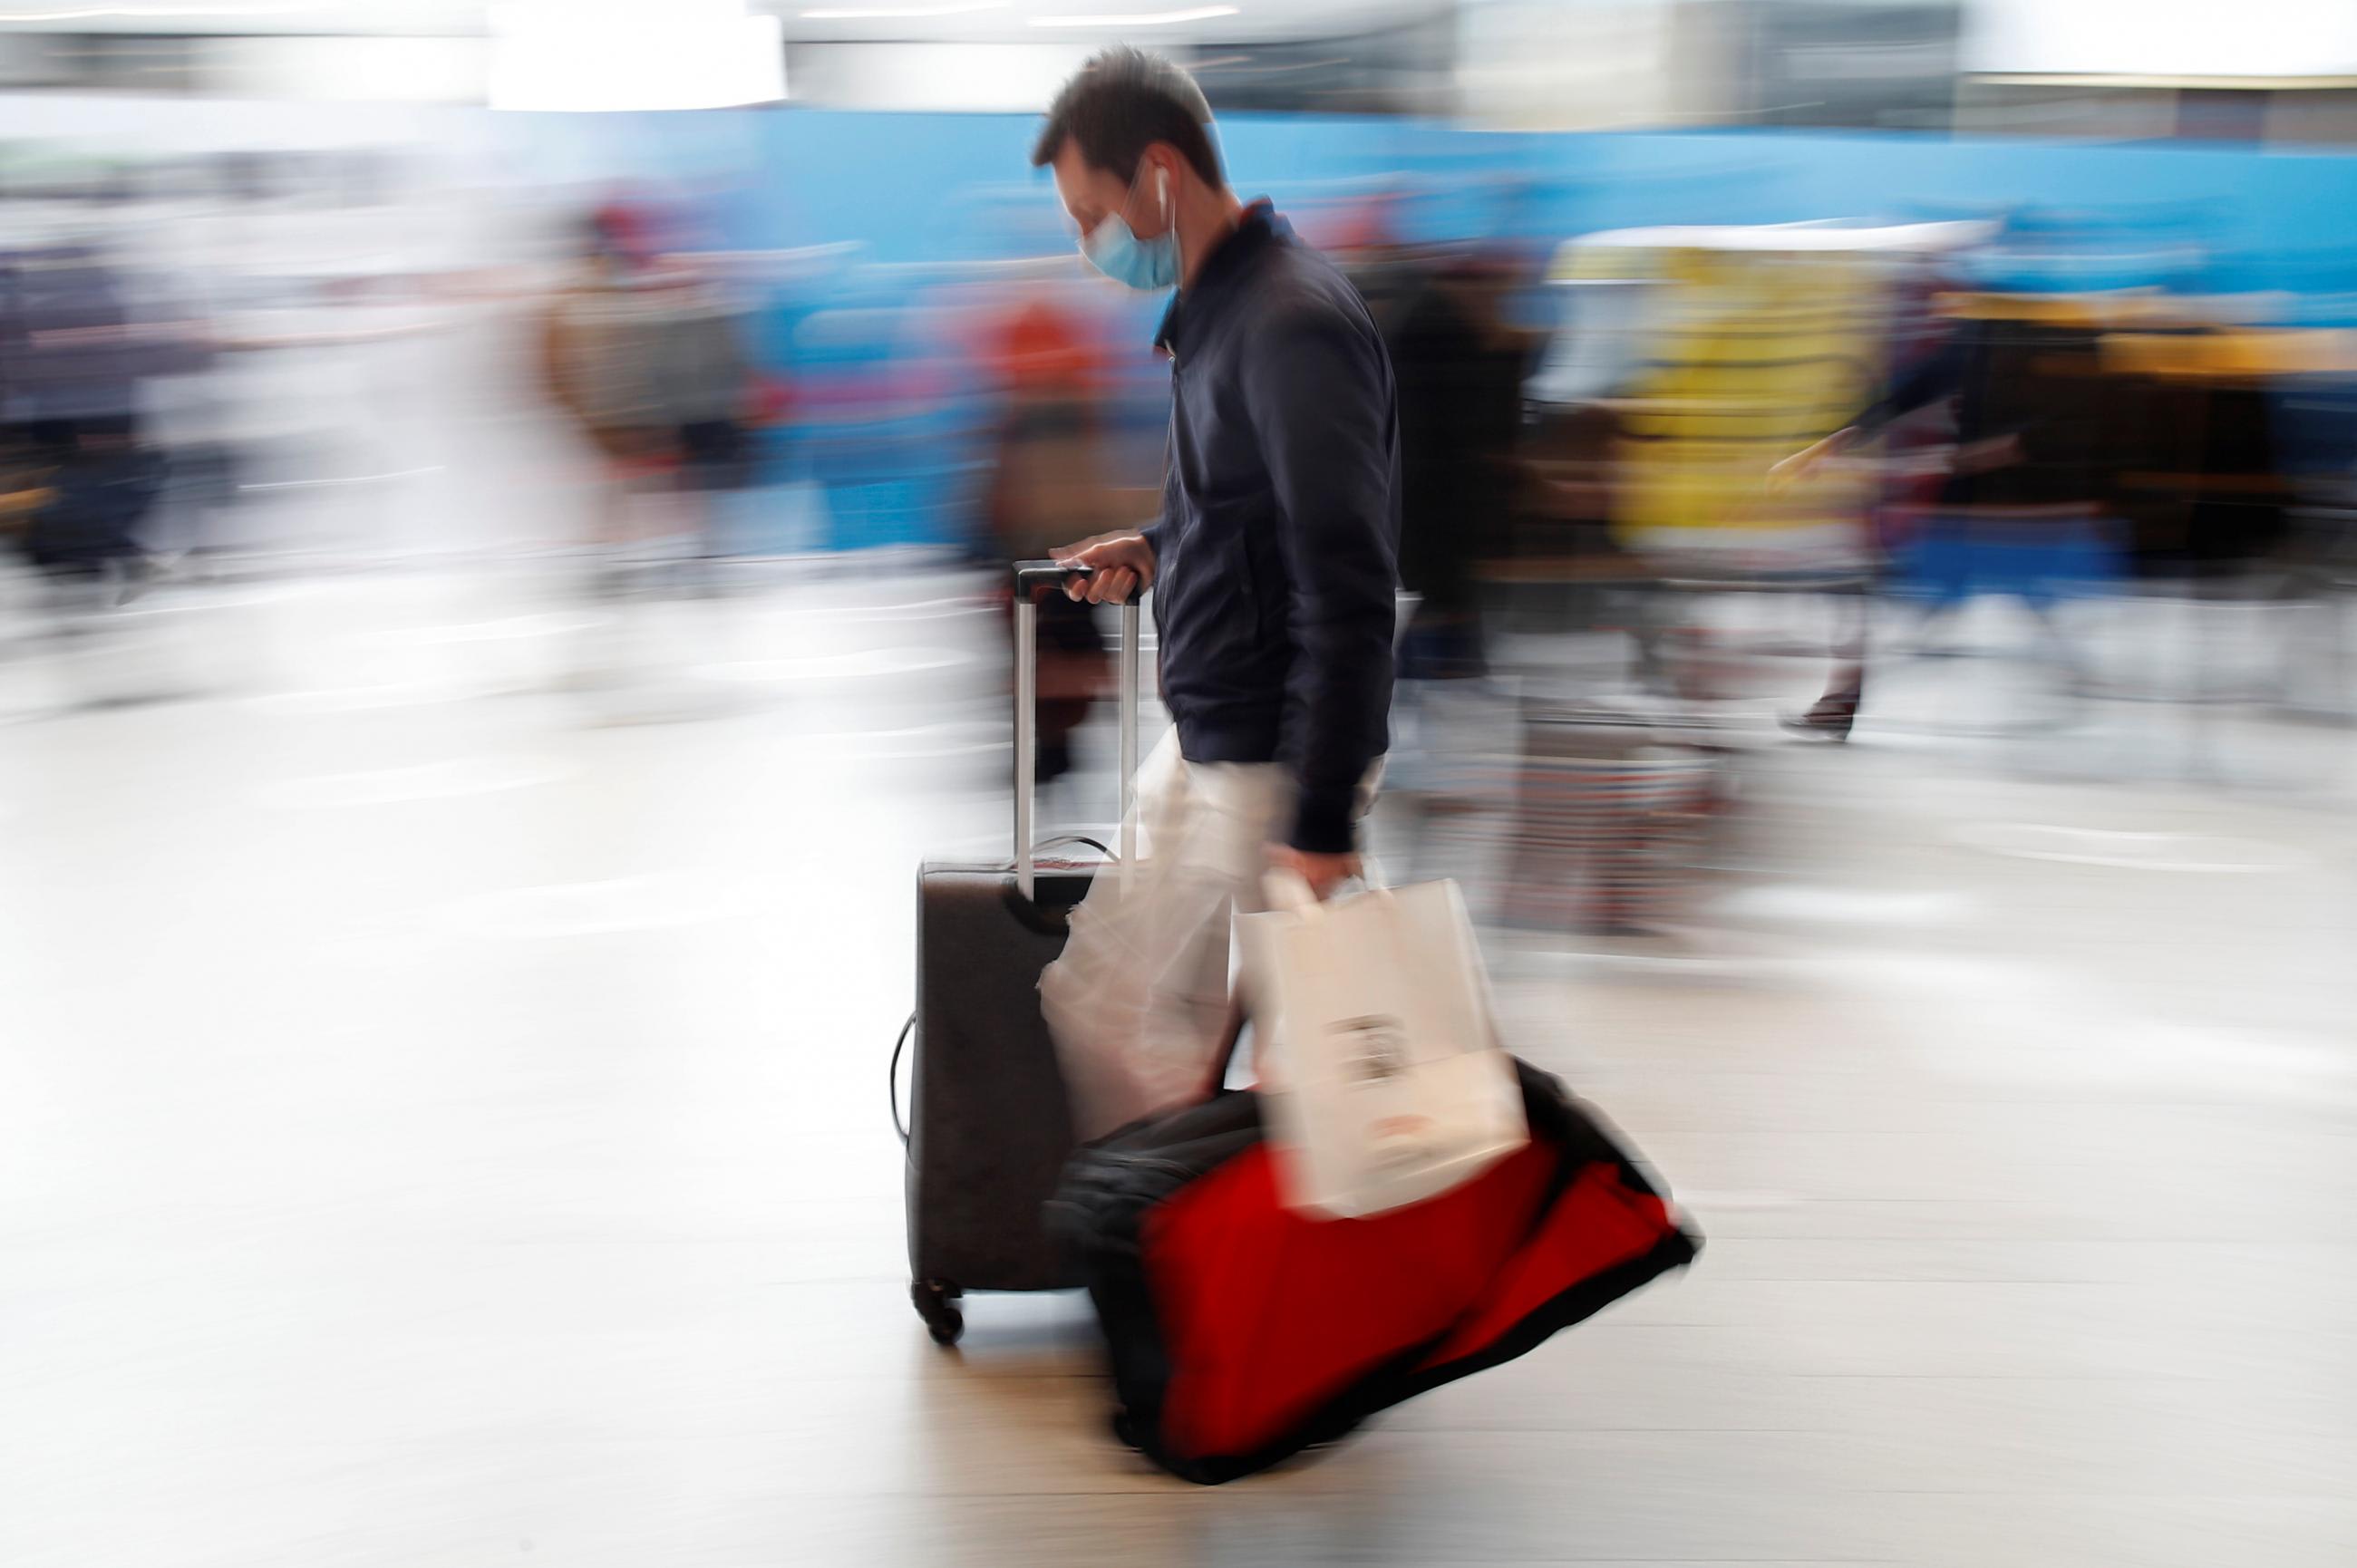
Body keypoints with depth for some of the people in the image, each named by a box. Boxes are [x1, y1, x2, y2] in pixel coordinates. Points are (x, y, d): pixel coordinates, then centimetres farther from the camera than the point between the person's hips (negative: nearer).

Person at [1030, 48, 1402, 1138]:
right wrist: (1156, 551, 8)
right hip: (1206, 740, 10)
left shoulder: (1292, 327, -20)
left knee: (1104, 1013, -5)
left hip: (1266, 768, -10)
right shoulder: (1215, 308, 12)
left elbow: (1349, 593, -24)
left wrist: (1322, 821, -24)